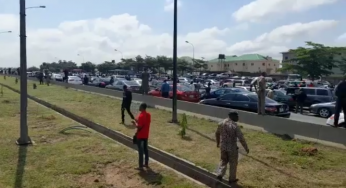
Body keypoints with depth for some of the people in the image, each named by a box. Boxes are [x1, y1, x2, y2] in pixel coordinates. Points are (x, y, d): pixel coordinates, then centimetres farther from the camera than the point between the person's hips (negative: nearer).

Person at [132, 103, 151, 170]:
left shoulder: (141, 116, -22)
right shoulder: (148, 114, 3)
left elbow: (139, 127, -22)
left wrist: (135, 123, -5)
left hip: (140, 135, -8)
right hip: (146, 135, 8)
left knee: (140, 150, 0)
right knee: (145, 149, 17)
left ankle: (140, 166, 6)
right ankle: (146, 164, 26)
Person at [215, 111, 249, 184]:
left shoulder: (221, 123, -5)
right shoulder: (235, 126, -22)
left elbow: (217, 133, 10)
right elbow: (241, 139, -19)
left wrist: (218, 142, 26)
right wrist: (246, 148, -5)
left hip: (223, 146, 4)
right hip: (232, 148, -4)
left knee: (223, 160, 26)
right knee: (233, 163, 15)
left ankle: (220, 174, 17)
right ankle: (232, 179, 28)